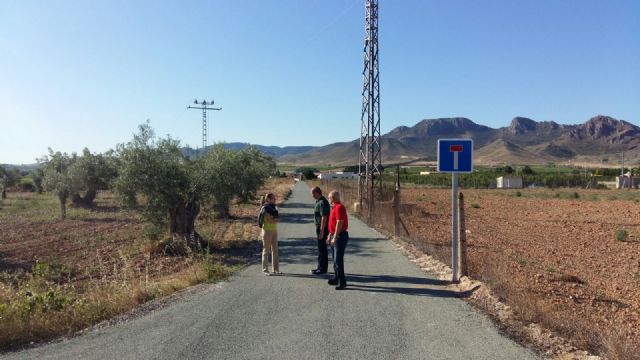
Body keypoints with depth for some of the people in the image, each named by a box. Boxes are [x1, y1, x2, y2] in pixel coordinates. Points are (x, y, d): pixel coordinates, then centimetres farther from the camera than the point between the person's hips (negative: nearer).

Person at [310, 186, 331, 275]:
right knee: (321, 248, 16)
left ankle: (322, 268, 3)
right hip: (319, 227, 10)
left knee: (322, 248, -3)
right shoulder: (319, 201, 13)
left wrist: (321, 232, -24)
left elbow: (324, 218, -23)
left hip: (322, 228, -10)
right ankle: (320, 266, 25)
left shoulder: (322, 203, -19)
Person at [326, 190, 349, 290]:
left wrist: (335, 238, -23)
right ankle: (336, 278, 26)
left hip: (340, 236, -11)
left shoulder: (339, 207, -17)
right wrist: (329, 236, 23)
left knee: (338, 260, -9)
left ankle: (342, 282, -6)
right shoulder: (335, 207, 16)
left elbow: (339, 224, -23)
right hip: (335, 236, 11)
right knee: (336, 259, 17)